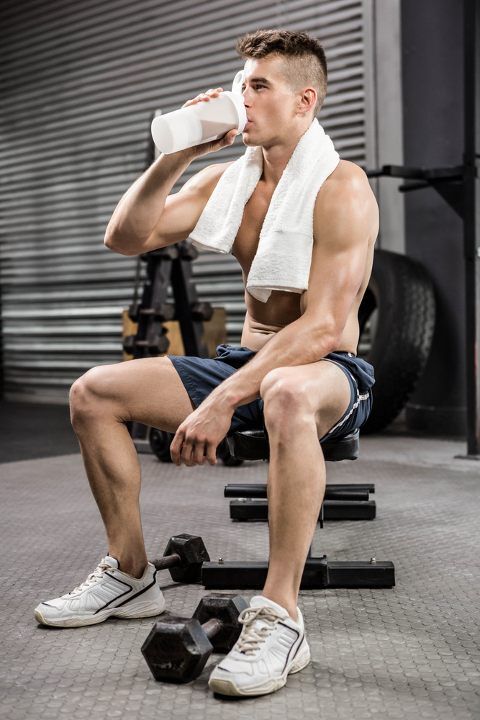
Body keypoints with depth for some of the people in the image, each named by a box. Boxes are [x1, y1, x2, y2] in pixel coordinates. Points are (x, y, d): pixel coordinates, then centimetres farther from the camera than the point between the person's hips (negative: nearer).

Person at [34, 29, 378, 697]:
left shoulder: (341, 188, -15)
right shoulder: (229, 178, 6)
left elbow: (324, 326, -25)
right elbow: (125, 237, 1)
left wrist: (223, 399, -32)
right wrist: (176, 154, -10)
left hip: (331, 369, -7)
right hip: (249, 361, 7)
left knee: (286, 395, -44)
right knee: (93, 391, -2)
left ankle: (279, 616, -36)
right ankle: (130, 575, 7)